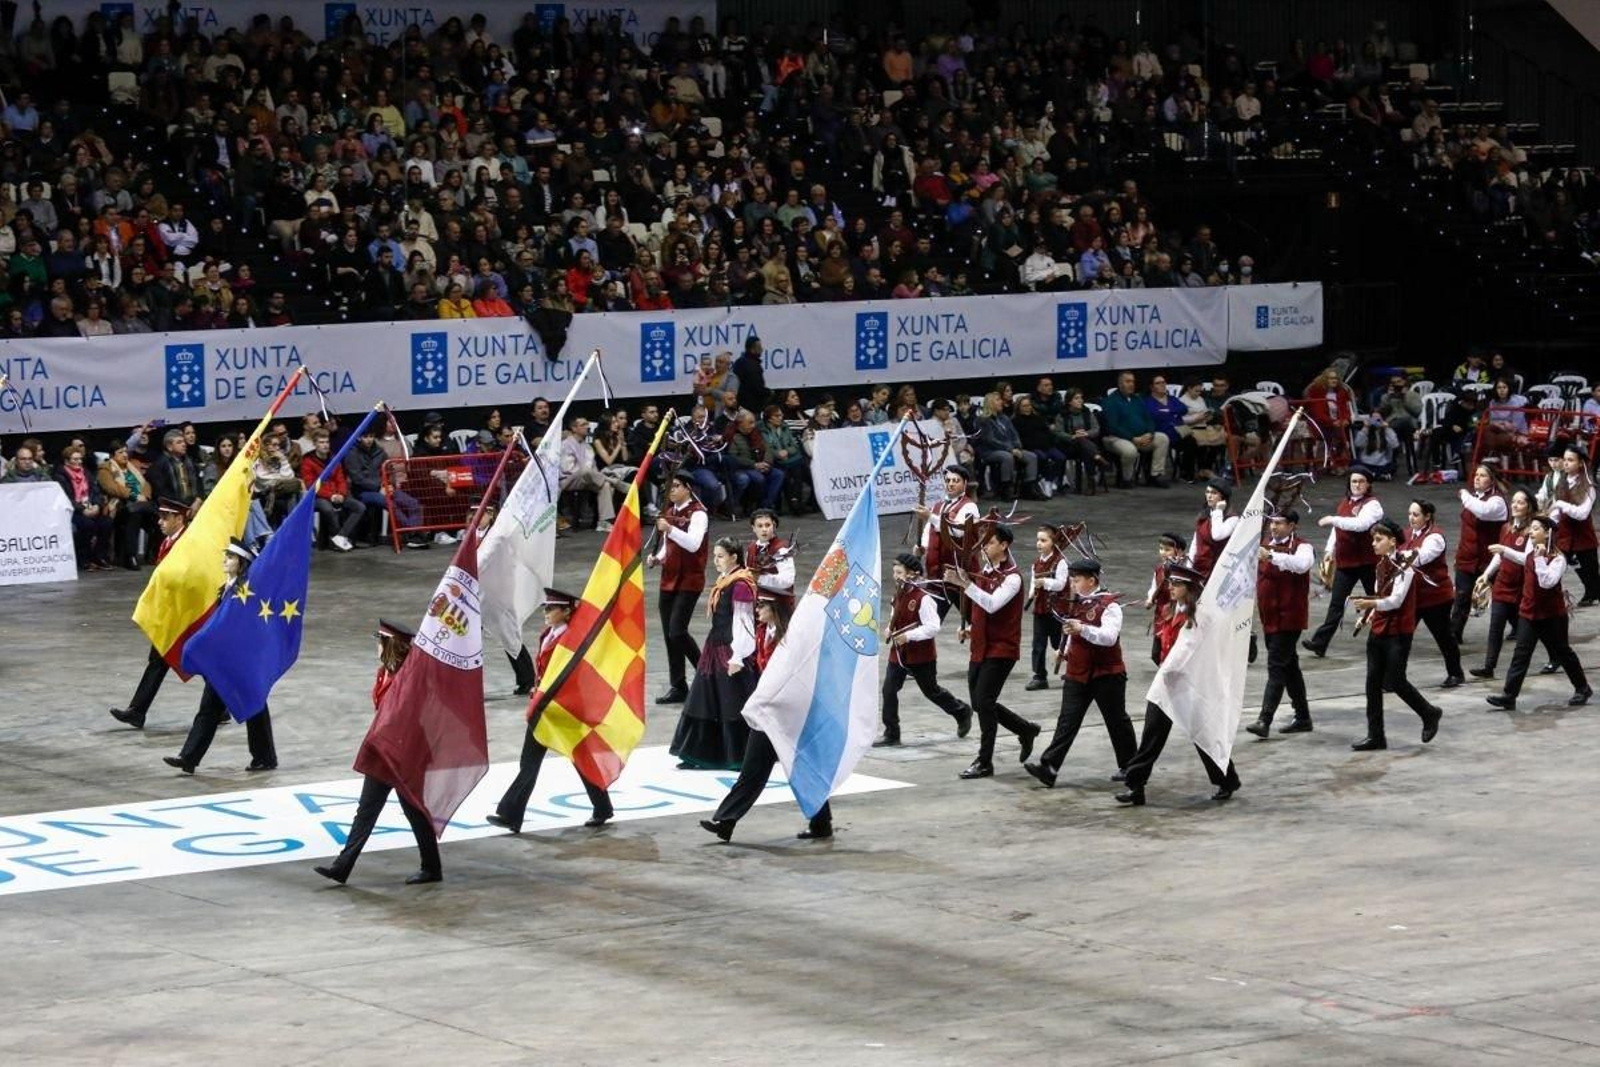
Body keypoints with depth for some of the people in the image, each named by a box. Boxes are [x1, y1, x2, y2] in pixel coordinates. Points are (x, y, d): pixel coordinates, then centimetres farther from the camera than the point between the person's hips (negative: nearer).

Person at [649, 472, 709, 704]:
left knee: (677, 632, -16)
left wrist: (669, 529, -36)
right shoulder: (669, 512, 14)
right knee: (669, 635, 6)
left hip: (689, 581, -8)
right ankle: (677, 687, 12)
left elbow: (693, 544, -25)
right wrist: (657, 558, 4)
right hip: (669, 579, 8)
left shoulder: (697, 513, -11)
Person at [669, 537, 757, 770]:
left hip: (731, 652, -10)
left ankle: (738, 757, 5)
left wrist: (736, 658, -19)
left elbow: (742, 622, -18)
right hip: (715, 649, 10)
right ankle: (700, 753, 17)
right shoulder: (723, 581, 13)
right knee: (705, 702, 11)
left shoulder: (741, 584, -15)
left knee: (734, 705, -3)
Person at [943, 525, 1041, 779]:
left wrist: (964, 583, -37)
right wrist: (971, 629, 8)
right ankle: (1026, 730, 30)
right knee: (979, 703, 11)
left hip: (1001, 649, -8)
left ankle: (984, 762, -3)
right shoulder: (983, 573, 10)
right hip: (980, 648, 8)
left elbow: (992, 604, -30)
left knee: (983, 702, -12)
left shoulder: (1011, 578, -14)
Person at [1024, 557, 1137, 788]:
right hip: (1077, 674, 6)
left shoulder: (1109, 605, -13)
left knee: (1117, 721, 9)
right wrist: (1067, 650, 19)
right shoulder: (1075, 604, 11)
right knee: (1067, 721, -3)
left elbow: (1109, 637, -28)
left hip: (1106, 674, -6)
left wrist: (1082, 629, -39)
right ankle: (1049, 768, -13)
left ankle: (1128, 766, 24)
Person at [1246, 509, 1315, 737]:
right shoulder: (1268, 545, 15)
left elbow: (1301, 564, -34)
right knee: (1288, 667, 15)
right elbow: (1260, 574, 26)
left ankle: (1264, 721, -17)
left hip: (1289, 618, -9)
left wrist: (1271, 556, -42)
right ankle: (1302, 717, 25)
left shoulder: (1302, 547, -11)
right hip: (1270, 617, 9)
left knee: (1276, 667, -13)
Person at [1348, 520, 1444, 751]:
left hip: (1398, 633, -8)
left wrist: (1372, 604, -32)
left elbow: (1396, 600, -23)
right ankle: (1375, 736, 9)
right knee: (1373, 682, 4)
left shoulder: (1404, 567, -14)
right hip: (1378, 631, 8)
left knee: (1394, 682, -3)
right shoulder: (1381, 566, 11)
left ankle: (1429, 714, 20)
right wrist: (1371, 613, 3)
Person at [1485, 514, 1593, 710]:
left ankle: (1582, 689, 29)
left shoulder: (1557, 558, -19)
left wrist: (1539, 558, -33)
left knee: (1562, 653, 10)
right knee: (1521, 654, -2)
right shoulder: (1532, 550, 4)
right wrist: (1504, 550, 31)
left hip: (1551, 615, -6)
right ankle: (1509, 696, -6)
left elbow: (1547, 582, -32)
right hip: (1529, 611, 6)